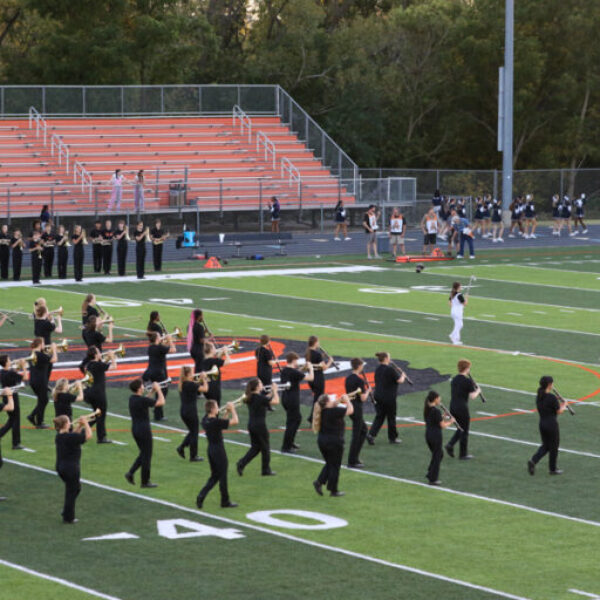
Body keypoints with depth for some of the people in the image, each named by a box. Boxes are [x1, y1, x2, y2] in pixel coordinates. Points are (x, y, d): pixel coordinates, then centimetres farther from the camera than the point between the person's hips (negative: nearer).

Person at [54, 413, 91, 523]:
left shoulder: (59, 436, 1)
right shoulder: (70, 437, -23)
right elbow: (88, 435, -17)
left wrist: (79, 425, 7)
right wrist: (85, 423, -5)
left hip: (60, 467, 9)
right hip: (71, 468, -9)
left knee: (76, 487, 26)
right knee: (71, 492, 6)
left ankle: (66, 511, 27)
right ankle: (68, 517, 14)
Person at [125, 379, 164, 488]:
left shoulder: (132, 398, 3)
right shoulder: (142, 400, -22)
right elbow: (161, 402, -19)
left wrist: (152, 391, 16)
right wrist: (158, 389, -9)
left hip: (135, 429, 8)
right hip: (144, 430, -8)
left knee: (143, 453, 21)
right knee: (146, 455, 4)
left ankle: (131, 472, 10)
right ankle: (145, 482, 11)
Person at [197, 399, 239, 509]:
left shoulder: (206, 420, 1)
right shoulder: (216, 422, -23)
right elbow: (235, 421, -22)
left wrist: (227, 412, 11)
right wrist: (232, 410, -9)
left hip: (211, 450, 8)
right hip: (219, 450, -8)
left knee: (214, 476, 17)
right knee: (222, 476, 6)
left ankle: (201, 496, 1)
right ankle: (225, 502, 17)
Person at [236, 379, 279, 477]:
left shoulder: (250, 398, 4)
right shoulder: (260, 397, -19)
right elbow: (276, 401, -15)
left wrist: (271, 393, 15)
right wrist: (275, 390, -1)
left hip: (251, 425, 7)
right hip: (260, 425, -7)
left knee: (255, 447, 16)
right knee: (265, 448, 9)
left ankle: (242, 463, -1)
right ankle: (266, 470, 19)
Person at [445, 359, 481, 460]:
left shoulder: (454, 380, 8)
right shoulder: (468, 381, -15)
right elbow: (472, 397, -17)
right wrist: (477, 391, 4)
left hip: (453, 408, 7)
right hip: (462, 409, -7)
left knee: (461, 429, 22)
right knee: (464, 431, 7)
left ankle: (450, 445, 5)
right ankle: (463, 454, 15)